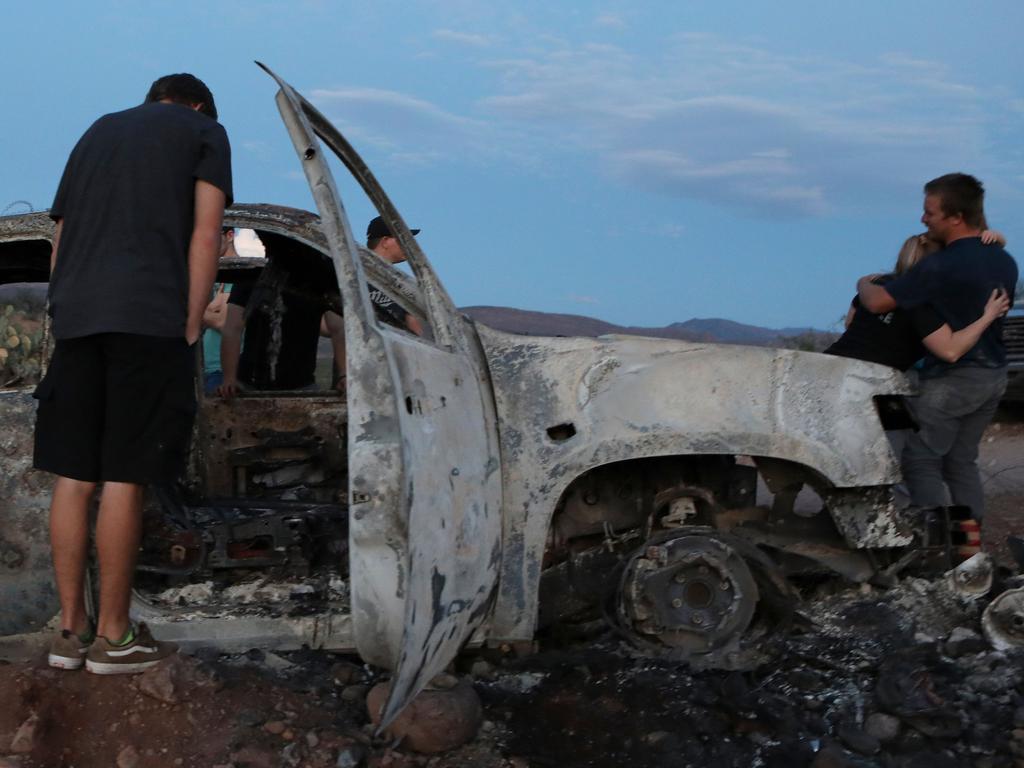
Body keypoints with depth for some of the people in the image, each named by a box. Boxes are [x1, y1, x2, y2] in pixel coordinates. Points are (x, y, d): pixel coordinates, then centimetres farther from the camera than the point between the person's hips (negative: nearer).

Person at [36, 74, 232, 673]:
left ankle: (71, 628, 13)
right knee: (125, 478, -3)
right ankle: (113, 635, 4)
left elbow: (60, 239, 22)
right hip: (150, 315, -5)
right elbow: (205, 233, 0)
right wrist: (191, 329, -1)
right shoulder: (204, 131, 13)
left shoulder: (98, 132, 27)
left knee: (74, 476, 6)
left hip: (75, 316, 5)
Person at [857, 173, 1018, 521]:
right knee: (961, 460, 17)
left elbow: (878, 303, -21)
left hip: (952, 377, -8)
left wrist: (864, 283, 0)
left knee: (922, 461, 3)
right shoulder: (1005, 263, 5)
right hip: (994, 375, 8)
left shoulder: (942, 266, -22)